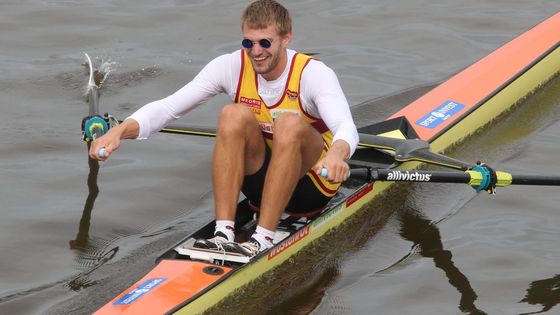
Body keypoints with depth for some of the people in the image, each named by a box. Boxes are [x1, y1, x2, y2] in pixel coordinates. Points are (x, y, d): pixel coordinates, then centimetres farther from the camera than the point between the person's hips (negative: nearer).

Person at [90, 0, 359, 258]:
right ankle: (223, 234, -31)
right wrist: (120, 131, -35)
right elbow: (167, 107, -16)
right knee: (234, 115, -25)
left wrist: (336, 154, -62)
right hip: (260, 185, 3)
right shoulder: (232, 67, -10)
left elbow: (347, 128, -38)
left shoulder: (313, 73, -19)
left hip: (311, 185, -3)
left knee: (290, 123, -33)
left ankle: (263, 239, -35)